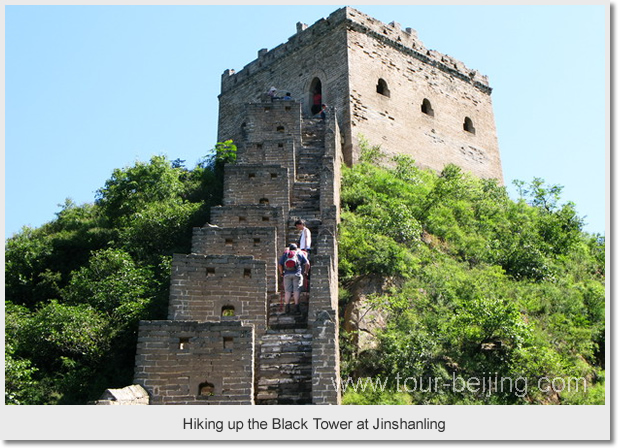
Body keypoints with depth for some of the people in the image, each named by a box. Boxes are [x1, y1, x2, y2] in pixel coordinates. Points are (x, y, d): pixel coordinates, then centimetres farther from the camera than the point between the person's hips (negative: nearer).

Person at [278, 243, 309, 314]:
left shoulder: (285, 254, 20)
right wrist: (306, 271, 20)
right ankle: (296, 307, -7)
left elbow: (280, 265, 10)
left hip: (287, 274, 1)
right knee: (296, 290, -3)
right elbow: (307, 264, 8)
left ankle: (287, 307, -7)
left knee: (287, 291, 0)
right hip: (297, 274, -1)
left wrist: (281, 273, 21)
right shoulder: (300, 253, 17)